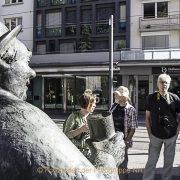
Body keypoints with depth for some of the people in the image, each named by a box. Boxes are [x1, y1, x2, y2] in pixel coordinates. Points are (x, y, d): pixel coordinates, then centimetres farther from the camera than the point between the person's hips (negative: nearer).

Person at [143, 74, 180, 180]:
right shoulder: (152, 98, 0)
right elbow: (147, 117, 5)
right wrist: (150, 133, 0)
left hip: (171, 136, 1)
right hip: (155, 135, 0)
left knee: (169, 161, 11)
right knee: (151, 161, 2)